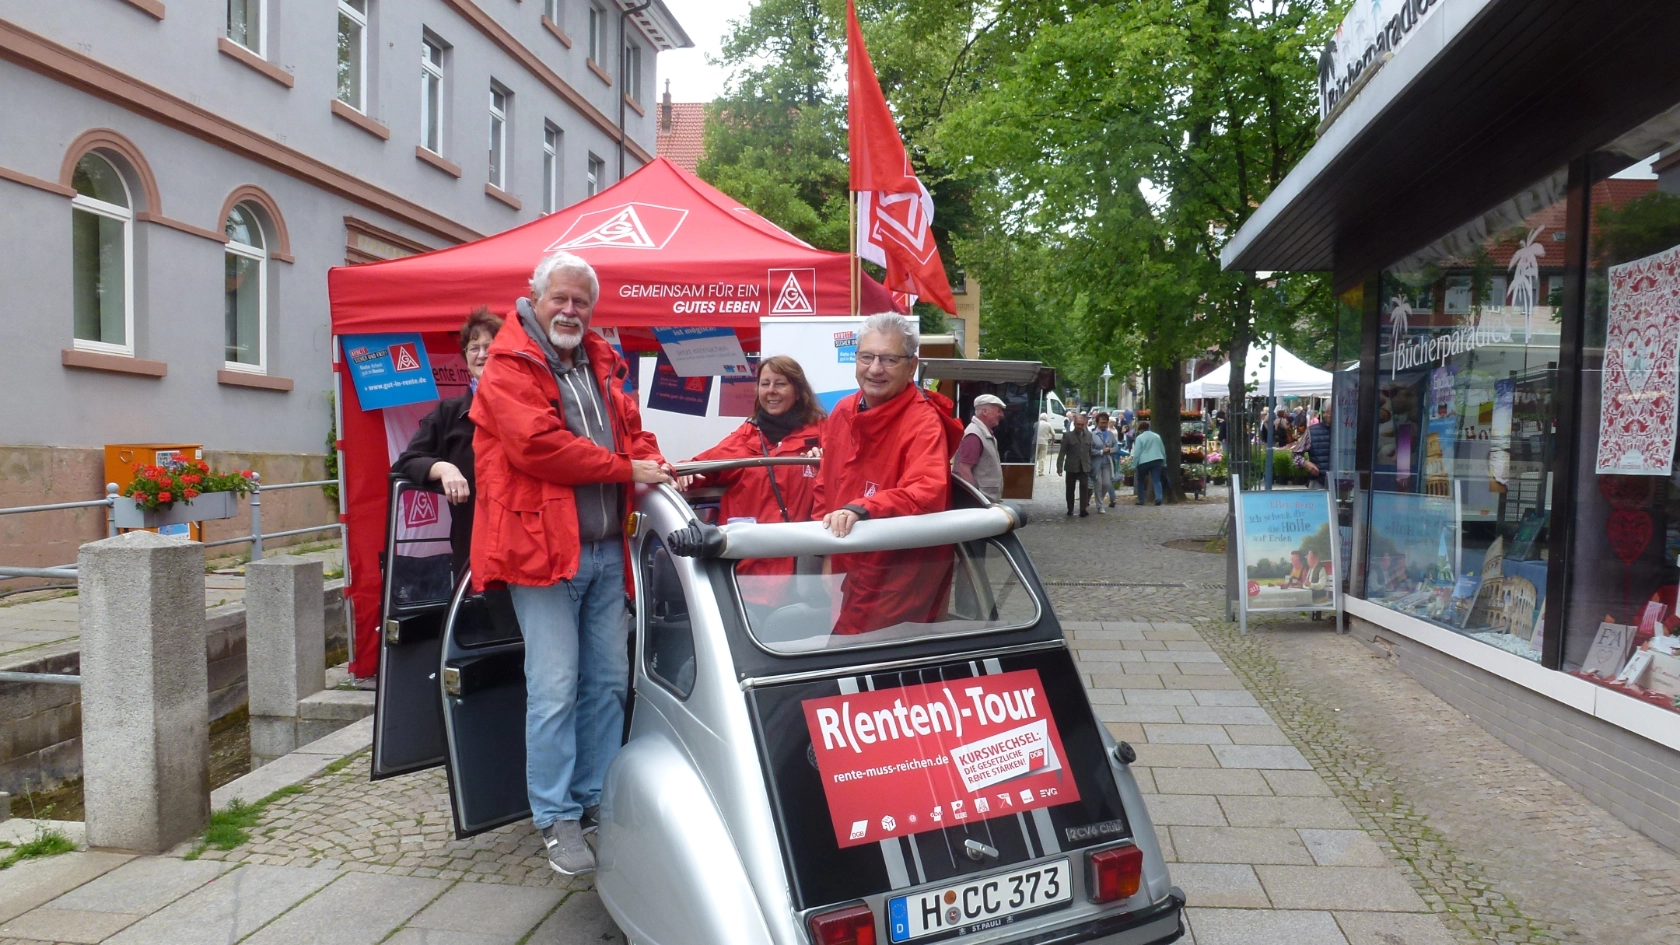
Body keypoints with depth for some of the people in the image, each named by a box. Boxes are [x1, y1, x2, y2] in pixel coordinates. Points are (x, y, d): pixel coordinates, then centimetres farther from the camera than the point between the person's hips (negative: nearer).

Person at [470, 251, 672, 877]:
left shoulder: (604, 363, 18)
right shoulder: (509, 367, -5)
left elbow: (632, 428, 25)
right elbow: (538, 445, -18)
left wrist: (653, 462, 2)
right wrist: (626, 470, -15)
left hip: (606, 548, 7)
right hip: (542, 544, -7)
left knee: (608, 682, 12)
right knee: (555, 689, -5)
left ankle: (596, 797, 25)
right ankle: (556, 818, 7)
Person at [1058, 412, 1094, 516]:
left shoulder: (1088, 435, 7)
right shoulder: (1067, 435, -2)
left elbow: (1091, 451, 9)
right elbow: (1062, 452, -5)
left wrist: (1091, 465, 4)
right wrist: (1059, 467, -11)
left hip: (1084, 467, 1)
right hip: (1071, 467, -1)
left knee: (1084, 487, -10)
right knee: (1070, 489, 8)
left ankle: (1083, 509, -10)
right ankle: (1070, 509, 21)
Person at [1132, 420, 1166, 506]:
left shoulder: (1140, 438, -1)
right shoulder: (1157, 436, 16)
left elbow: (1136, 453, -6)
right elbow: (1163, 451, 18)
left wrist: (1134, 466, -4)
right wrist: (1164, 463, 23)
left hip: (1144, 462, -3)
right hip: (1157, 460, 3)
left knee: (1141, 481, 12)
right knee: (1157, 480, -1)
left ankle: (1141, 500, 13)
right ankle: (1158, 498, -21)